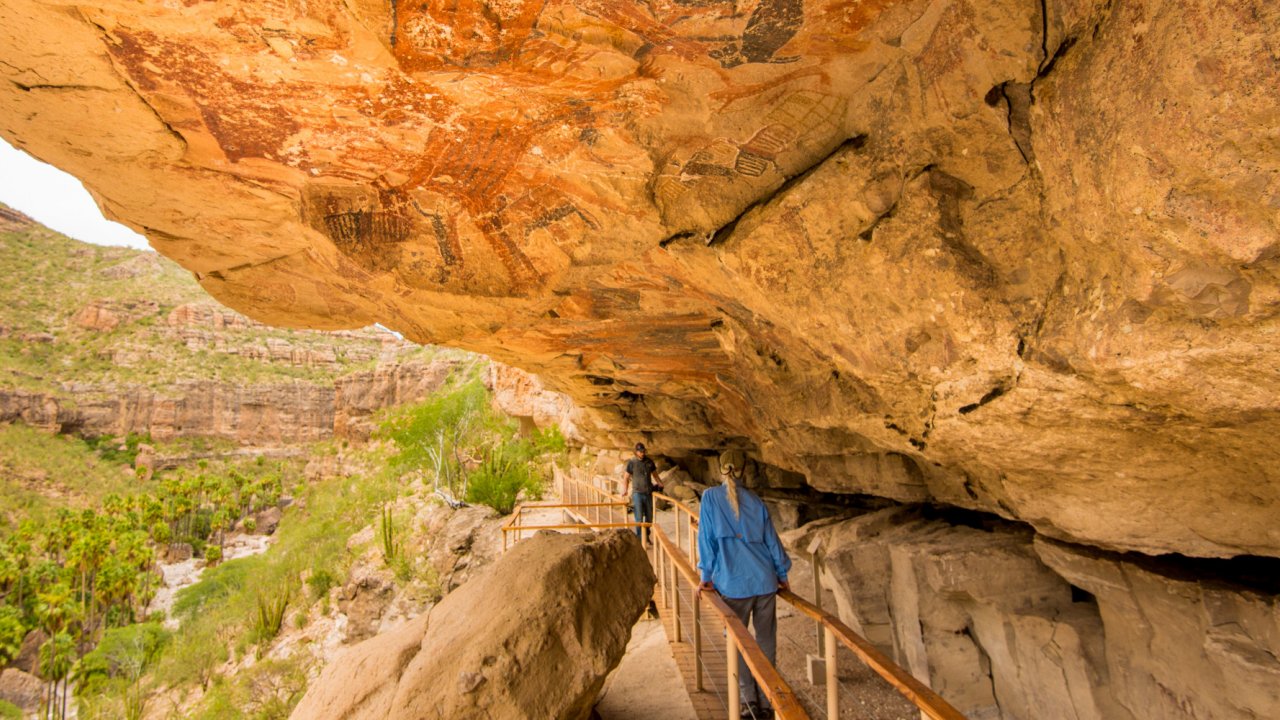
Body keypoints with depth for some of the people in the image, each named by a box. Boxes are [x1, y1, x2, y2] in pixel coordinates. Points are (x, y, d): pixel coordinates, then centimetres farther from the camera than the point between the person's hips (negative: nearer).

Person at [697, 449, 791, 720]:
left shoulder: (710, 497, -4)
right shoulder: (755, 500, 4)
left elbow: (707, 538, -5)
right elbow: (771, 539, 8)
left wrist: (706, 575, 2)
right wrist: (782, 575, 18)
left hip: (733, 583, -3)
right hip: (765, 580, 3)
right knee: (766, 640, 12)